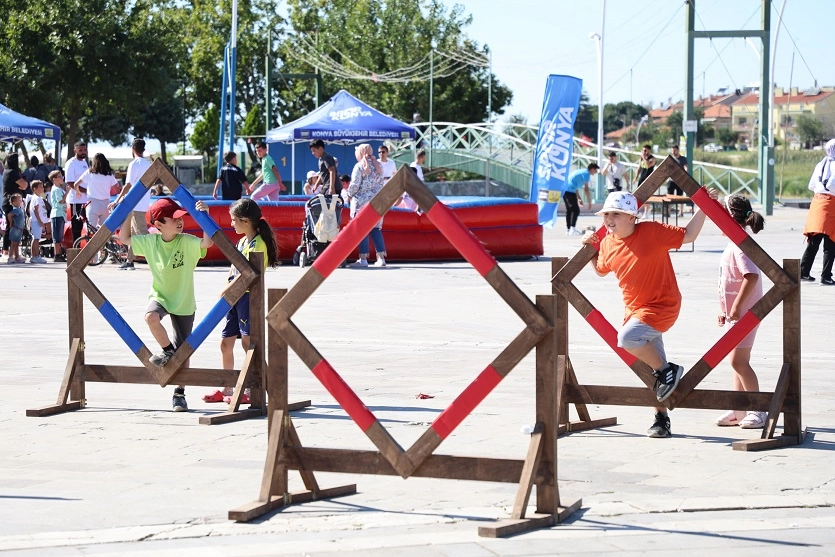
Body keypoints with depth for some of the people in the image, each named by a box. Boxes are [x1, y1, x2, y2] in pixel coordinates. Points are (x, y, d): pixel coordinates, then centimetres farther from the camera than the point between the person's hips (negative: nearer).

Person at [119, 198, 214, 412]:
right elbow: (124, 238, 4)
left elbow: (207, 243, -33)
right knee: (151, 316, -35)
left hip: (184, 303, -1)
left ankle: (179, 393, 19)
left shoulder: (187, 242, -16)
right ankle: (167, 350, -8)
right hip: (160, 297, 1)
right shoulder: (150, 242, -7)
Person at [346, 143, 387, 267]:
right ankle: (381, 258, 3)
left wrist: (349, 195, 6)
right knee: (376, 229, 8)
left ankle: (363, 258, -5)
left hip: (362, 201, -6)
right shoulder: (377, 166, 12)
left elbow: (354, 185, -10)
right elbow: (381, 184, 12)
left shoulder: (359, 166, -7)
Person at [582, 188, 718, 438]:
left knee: (627, 337, -30)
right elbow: (601, 270, 22)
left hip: (661, 306, -7)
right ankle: (662, 419, 21)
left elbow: (688, 235, -10)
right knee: (653, 365, 12)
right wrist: (589, 249, 8)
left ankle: (667, 370, -8)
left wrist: (703, 208, -17)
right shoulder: (608, 244, 3)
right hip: (635, 309, 7)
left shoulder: (652, 231, -15)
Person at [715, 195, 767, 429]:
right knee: (738, 361, 13)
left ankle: (758, 410, -7)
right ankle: (739, 410, 19)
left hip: (744, 312, -11)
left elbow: (751, 276, -30)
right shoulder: (734, 244, 15)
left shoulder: (740, 245, -17)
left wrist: (737, 305, -29)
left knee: (738, 361, -11)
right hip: (735, 313, 11)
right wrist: (725, 310, 22)